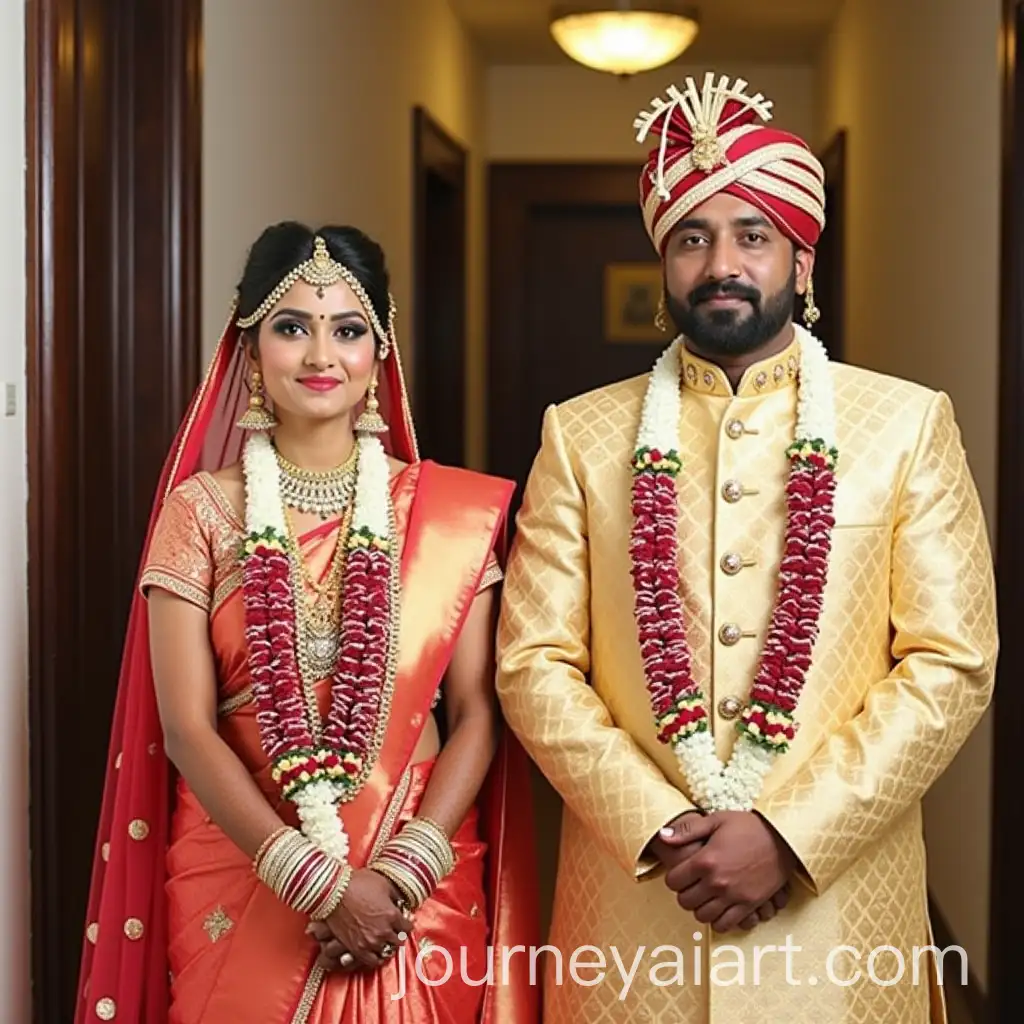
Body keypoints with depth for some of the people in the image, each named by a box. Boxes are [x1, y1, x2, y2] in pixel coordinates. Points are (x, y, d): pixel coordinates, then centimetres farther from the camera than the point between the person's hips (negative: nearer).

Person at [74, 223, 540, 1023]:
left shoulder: (451, 513, 0)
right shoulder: (201, 510, -2)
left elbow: (476, 713, -1)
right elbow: (186, 728, -8)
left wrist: (399, 874, -14)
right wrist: (319, 884, -16)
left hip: (419, 891, 1)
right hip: (241, 885, 0)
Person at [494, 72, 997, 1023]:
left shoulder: (909, 425, 1)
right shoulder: (581, 434, 4)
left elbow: (951, 666, -5)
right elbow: (534, 664, -1)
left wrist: (788, 834, -13)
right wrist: (660, 827, -12)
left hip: (838, 907, 0)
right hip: (631, 903, 1)